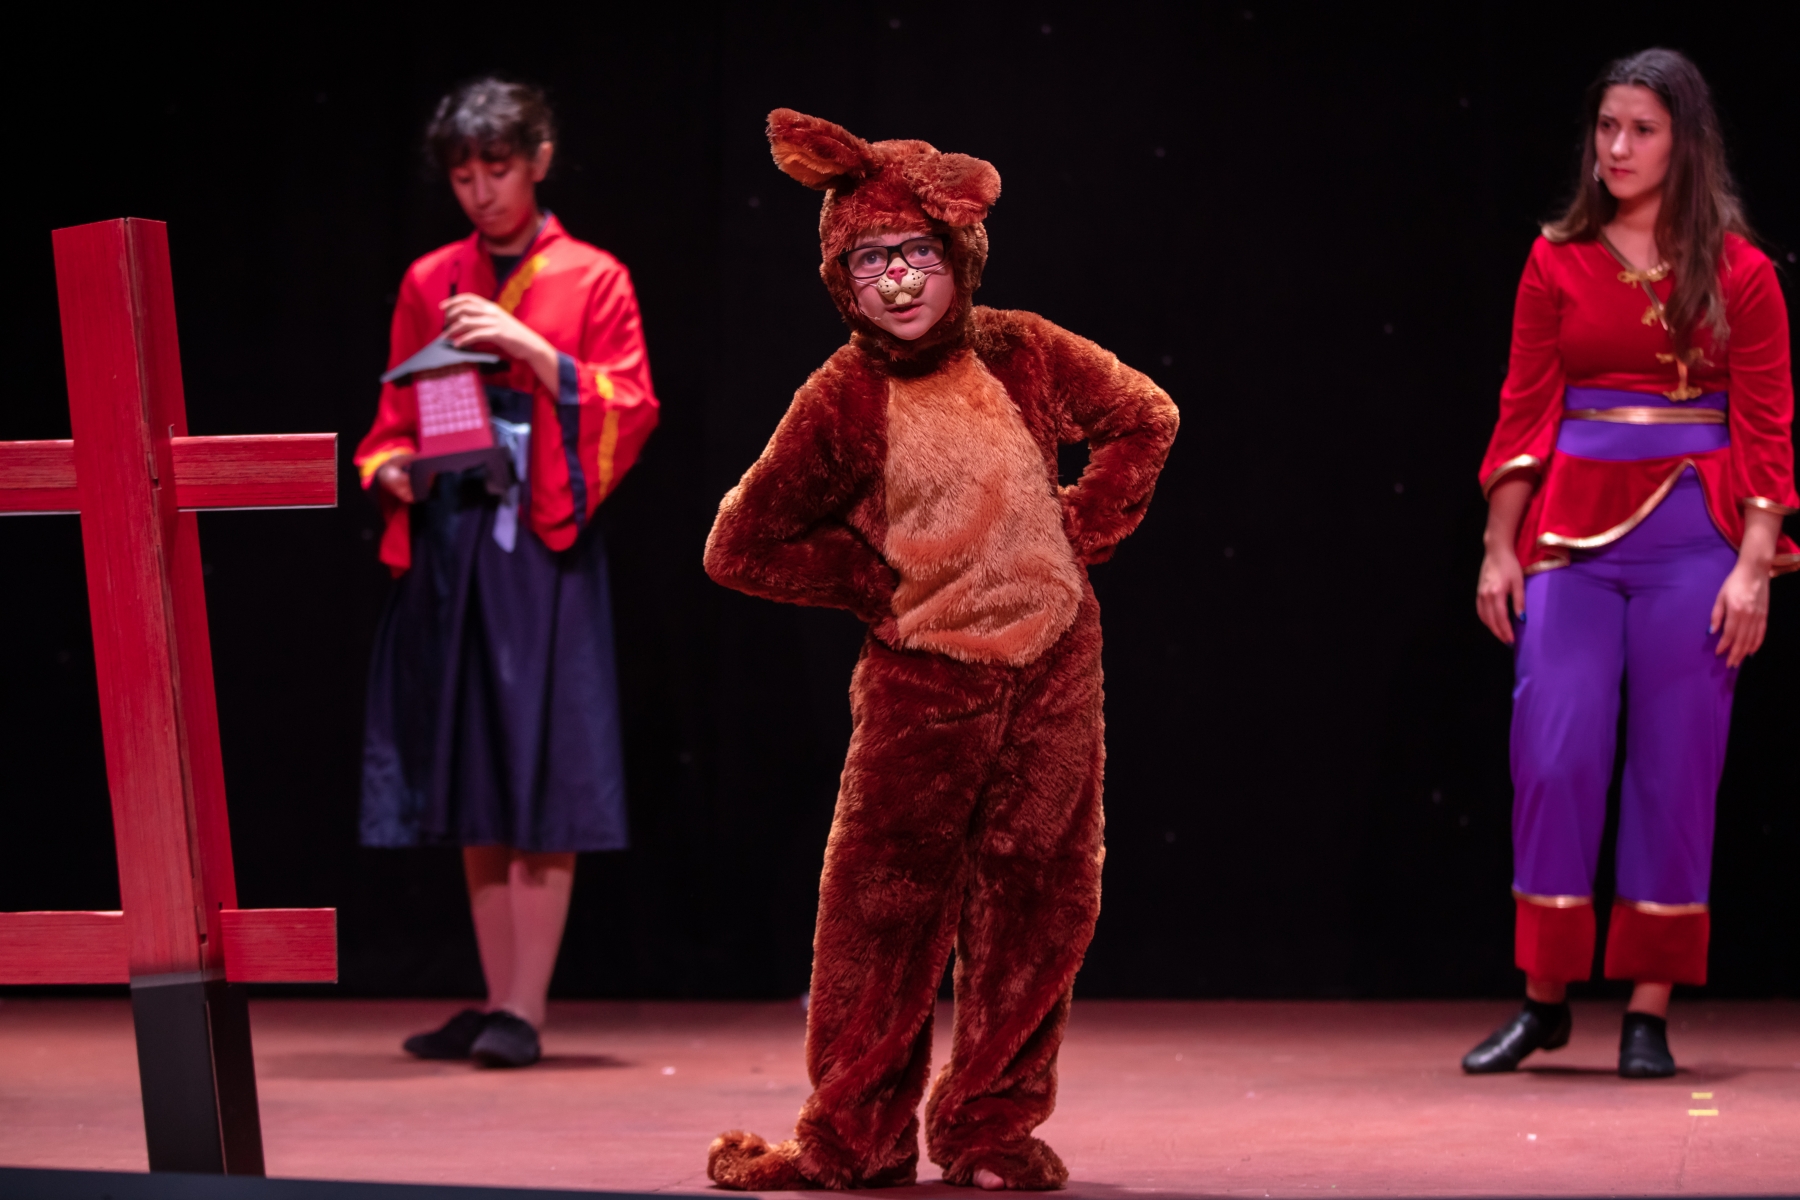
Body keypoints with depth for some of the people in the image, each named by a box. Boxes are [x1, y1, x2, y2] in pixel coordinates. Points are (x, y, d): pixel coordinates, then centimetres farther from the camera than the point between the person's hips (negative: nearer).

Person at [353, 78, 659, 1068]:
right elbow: (397, 416, 15)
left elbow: (628, 411, -4)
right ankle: (496, 1001, 12)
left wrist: (534, 351, -16)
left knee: (541, 780, -7)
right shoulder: (428, 284, 12)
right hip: (446, 545, 4)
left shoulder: (592, 281, 3)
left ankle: (524, 1010, -7)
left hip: (544, 548, -4)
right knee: (474, 792, 6)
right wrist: (391, 469, -6)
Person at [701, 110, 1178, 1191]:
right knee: (885, 907, -2)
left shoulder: (1021, 355, -1)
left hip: (1052, 669, 2)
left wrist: (1080, 532, 6)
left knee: (1035, 903, 5)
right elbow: (743, 546, 0)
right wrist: (879, 586, -1)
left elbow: (1144, 420, 16)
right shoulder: (843, 402, -7)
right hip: (922, 681, -2)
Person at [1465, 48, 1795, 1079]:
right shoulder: (1558, 263, 6)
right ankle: (1546, 999, 6)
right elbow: (1523, 414, 6)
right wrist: (1501, 549, 1)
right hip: (1573, 531, 1)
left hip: (1691, 536, -1)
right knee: (1554, 756, -6)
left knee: (1676, 770, 0)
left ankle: (1650, 1013, 6)